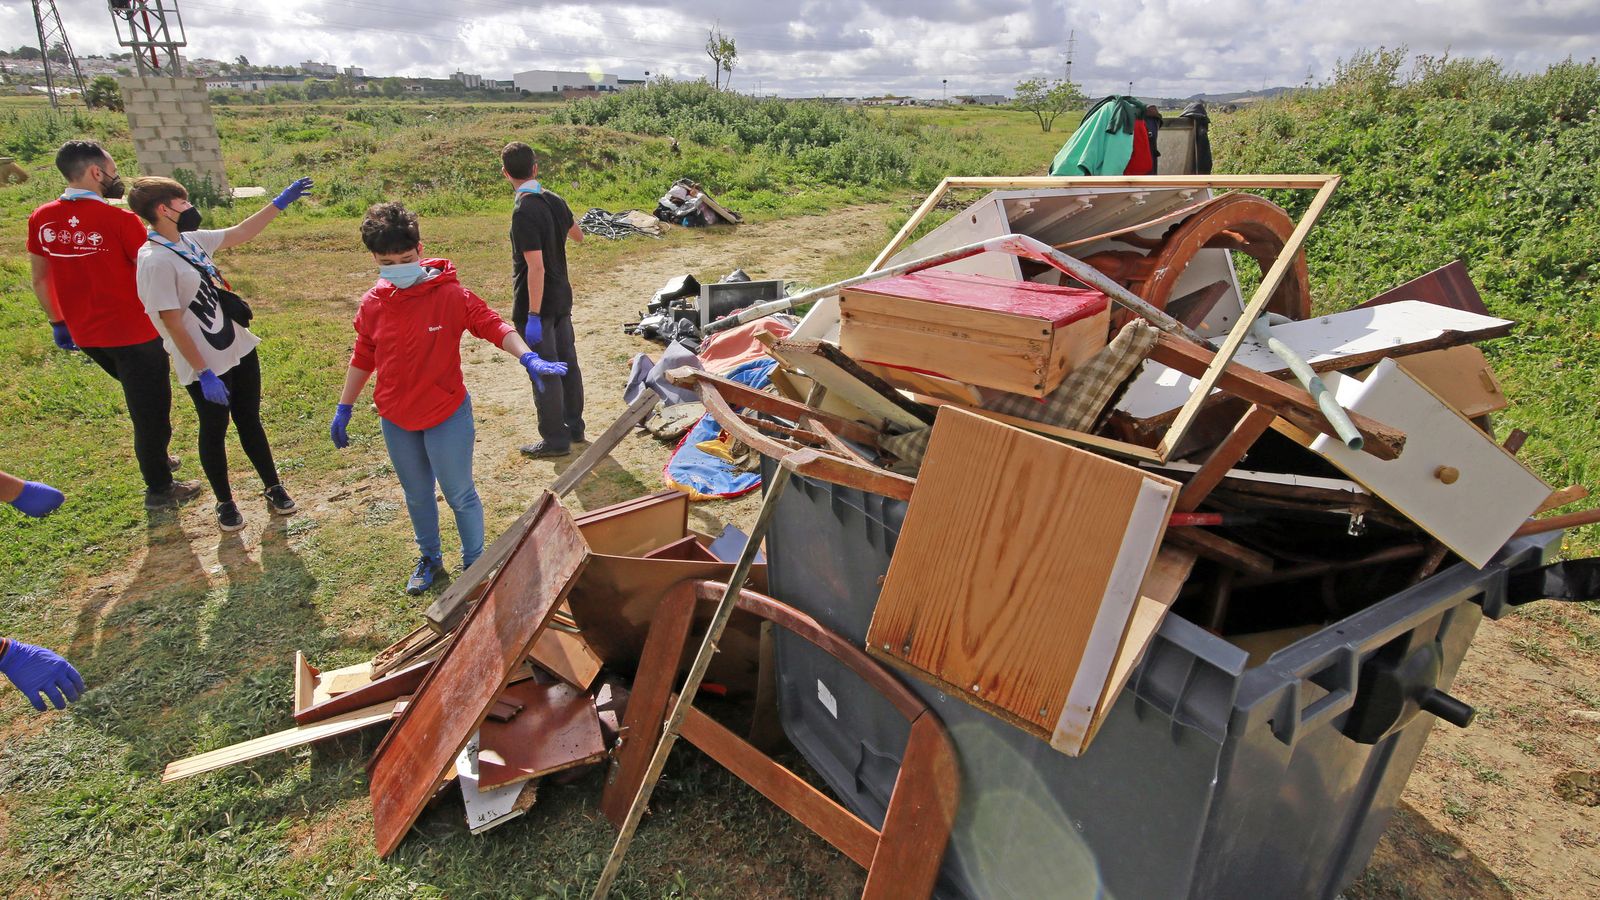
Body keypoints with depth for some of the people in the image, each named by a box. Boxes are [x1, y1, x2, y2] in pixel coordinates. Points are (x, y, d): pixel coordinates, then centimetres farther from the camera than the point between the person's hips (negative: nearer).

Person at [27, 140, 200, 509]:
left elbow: (40, 278, 8)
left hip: (85, 335, 6)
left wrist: (58, 322, 19)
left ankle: (155, 459, 39)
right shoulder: (119, 219, -18)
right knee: (151, 408, 8)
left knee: (139, 394, 28)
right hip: (134, 333, -6)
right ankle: (159, 489, 18)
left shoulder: (41, 218, 0)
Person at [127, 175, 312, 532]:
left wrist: (280, 202, 11)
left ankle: (273, 488, 31)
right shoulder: (155, 260, -21)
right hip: (206, 369, -7)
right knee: (214, 432, 11)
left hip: (240, 352, 7)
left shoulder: (190, 240, 3)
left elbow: (240, 233, 16)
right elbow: (172, 324, -21)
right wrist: (204, 374, -19)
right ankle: (225, 503, 28)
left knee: (250, 422, 18)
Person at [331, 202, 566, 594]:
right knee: (417, 496, 20)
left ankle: (475, 562, 25)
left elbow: (491, 324, -18)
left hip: (446, 415, -4)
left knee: (460, 495, 6)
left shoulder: (449, 294, -15)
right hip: (396, 419, 5)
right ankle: (429, 558, 40)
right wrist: (344, 408, 12)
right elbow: (363, 358, 9)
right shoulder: (372, 304, -1)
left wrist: (528, 359, -34)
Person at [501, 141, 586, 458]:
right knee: (567, 362, 16)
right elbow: (578, 235, 21)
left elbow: (536, 267, -25)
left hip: (536, 304, -8)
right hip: (561, 298, 8)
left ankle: (555, 439, 11)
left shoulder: (524, 212, -22)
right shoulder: (555, 201, 1)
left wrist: (533, 316, -23)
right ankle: (574, 426, 30)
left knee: (544, 372, 2)